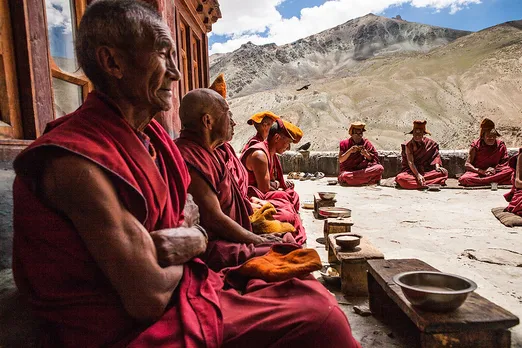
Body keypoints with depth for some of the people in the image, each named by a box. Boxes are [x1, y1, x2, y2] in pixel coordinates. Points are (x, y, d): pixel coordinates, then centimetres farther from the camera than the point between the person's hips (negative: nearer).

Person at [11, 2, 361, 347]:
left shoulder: (155, 137, 4)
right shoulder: (78, 161, -25)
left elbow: (192, 221, 9)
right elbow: (149, 299, -24)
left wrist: (191, 240, -13)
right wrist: (176, 253, -4)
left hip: (184, 293, 8)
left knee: (312, 299, 1)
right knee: (317, 314, -12)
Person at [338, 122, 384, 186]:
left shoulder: (366, 143, 9)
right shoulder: (344, 143, 5)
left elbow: (375, 159, 7)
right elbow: (340, 160, -4)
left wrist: (367, 154, -14)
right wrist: (349, 151, -18)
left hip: (363, 171, 2)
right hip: (348, 170, -2)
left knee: (380, 168, -24)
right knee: (345, 176, -38)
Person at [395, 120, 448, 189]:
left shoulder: (429, 143, 4)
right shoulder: (409, 145, -7)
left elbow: (435, 156, 5)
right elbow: (410, 162, -16)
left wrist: (437, 166, -16)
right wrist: (418, 175, -29)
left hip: (427, 171, 4)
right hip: (412, 171, -4)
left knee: (444, 172, -20)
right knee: (400, 178, -34)